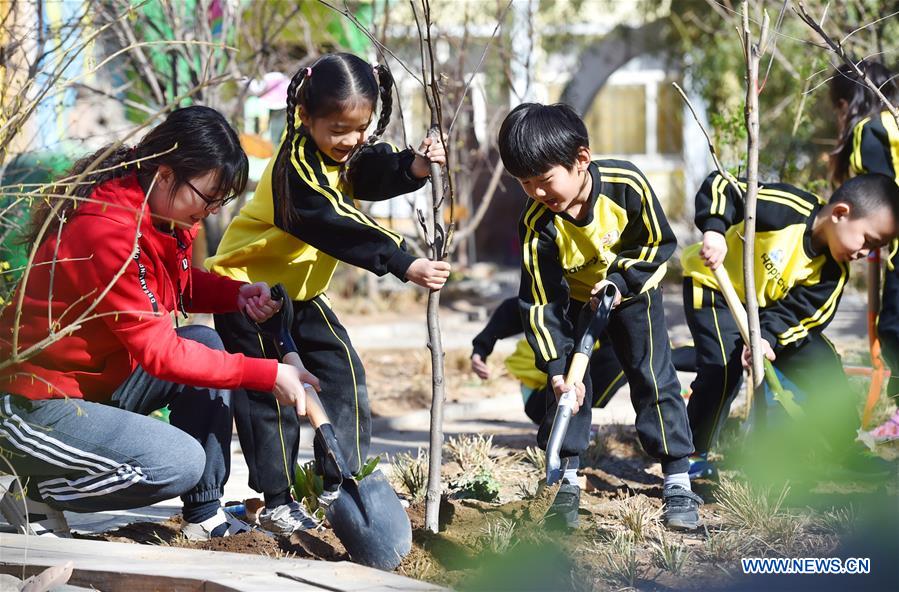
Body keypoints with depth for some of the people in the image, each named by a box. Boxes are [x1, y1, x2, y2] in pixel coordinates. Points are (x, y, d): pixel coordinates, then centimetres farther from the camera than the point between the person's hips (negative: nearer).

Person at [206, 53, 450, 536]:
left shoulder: (349, 151, -3)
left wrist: (415, 166, -41)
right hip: (247, 283, -8)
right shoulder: (298, 163, -29)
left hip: (299, 287, 8)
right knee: (270, 391, -8)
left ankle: (339, 482, 10)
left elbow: (379, 172, -18)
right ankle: (277, 501, -1)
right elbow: (337, 226, -39)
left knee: (343, 370, 4)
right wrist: (405, 265, -45)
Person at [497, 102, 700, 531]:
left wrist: (619, 279, -28)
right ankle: (566, 483, 6)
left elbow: (660, 243, -15)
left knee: (654, 379, -6)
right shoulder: (537, 225, -29)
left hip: (633, 288, -1)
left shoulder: (627, 185, -32)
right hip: (575, 299, 1)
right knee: (567, 384, -6)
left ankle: (678, 483, -2)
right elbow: (541, 304, -24)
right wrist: (556, 367, -31)